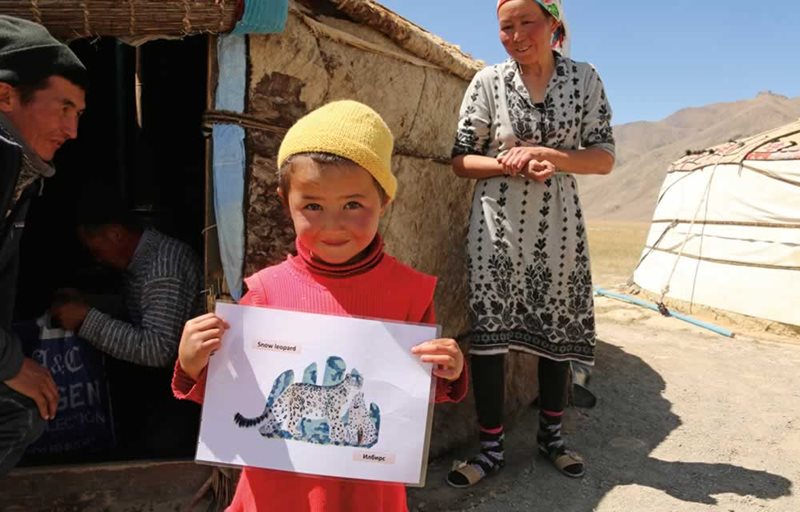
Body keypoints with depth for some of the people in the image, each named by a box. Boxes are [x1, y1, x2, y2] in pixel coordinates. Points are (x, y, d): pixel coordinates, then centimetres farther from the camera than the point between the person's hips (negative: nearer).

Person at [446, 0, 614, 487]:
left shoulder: (584, 79, 2)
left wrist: (548, 155, -16)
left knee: (558, 329, 10)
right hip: (498, 226, -1)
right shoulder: (488, 81, 0)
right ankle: (492, 446, 14)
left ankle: (552, 434, 32)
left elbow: (605, 158, 1)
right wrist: (512, 163, -17)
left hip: (558, 226, 2)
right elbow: (462, 160, 0)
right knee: (489, 330, -3)